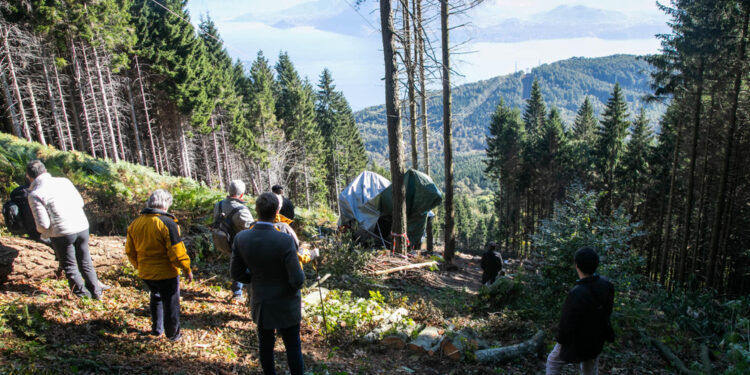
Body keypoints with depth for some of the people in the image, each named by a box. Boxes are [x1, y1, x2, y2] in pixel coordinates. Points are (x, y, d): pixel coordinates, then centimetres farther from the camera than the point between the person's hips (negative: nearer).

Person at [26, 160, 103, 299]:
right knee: (85, 261, 19)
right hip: (82, 227, 5)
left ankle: (82, 294, 21)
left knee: (69, 266, 14)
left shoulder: (34, 195, -10)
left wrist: (43, 233, 8)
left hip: (62, 233, -5)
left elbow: (43, 224, -13)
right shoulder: (64, 181, 4)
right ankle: (96, 292, 24)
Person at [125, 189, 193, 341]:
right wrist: (187, 270, -9)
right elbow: (177, 252, -21)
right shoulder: (167, 223, -20)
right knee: (171, 303, 10)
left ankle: (157, 329, 38)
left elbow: (130, 251, 10)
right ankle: (173, 334, 23)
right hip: (166, 272, -6)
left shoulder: (135, 223, 1)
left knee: (155, 298, 28)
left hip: (145, 273, 6)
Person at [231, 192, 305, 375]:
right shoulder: (285, 241, -29)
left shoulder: (241, 238, -15)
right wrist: (297, 280, -2)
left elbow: (237, 274, -5)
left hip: (260, 302, 4)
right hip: (286, 304, -4)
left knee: (265, 343, 24)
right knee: (293, 346, 16)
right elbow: (297, 279, -26)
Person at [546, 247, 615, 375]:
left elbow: (567, 323, -26)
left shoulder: (576, 294, -37)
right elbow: (608, 311, 0)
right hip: (596, 341, 6)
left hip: (576, 344, -6)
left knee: (553, 362, 20)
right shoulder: (606, 285, -16)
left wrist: (560, 339, -7)